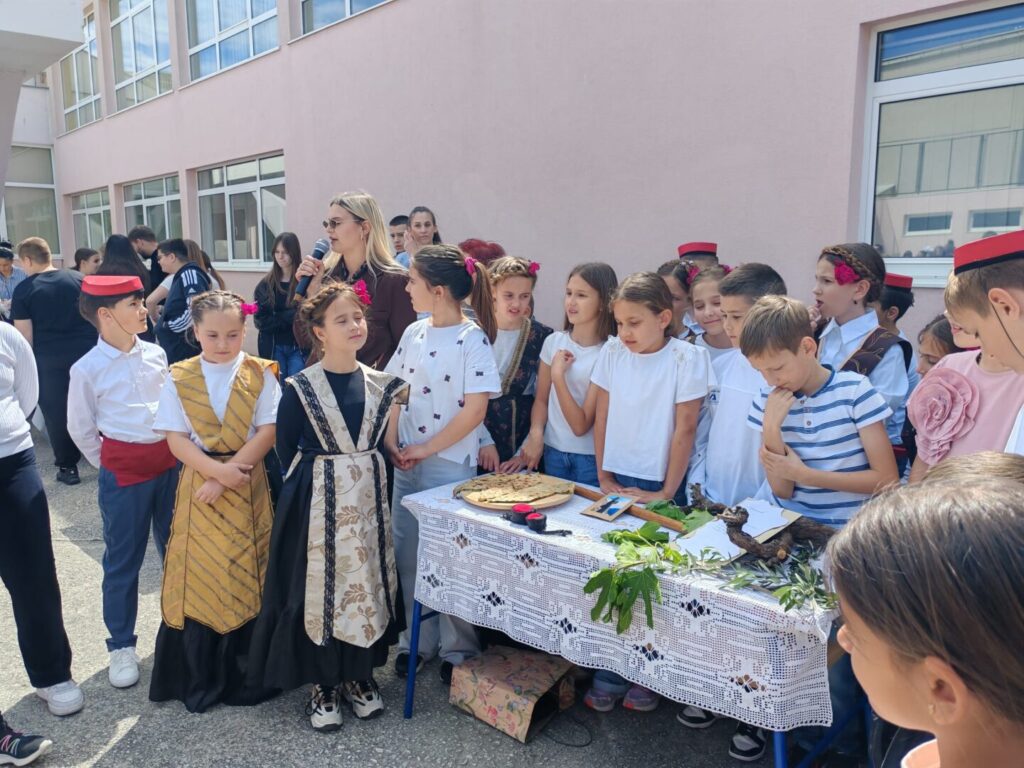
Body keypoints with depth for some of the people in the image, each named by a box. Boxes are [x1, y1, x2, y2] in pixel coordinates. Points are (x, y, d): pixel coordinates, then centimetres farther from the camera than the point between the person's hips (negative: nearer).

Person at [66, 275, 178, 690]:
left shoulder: (155, 353, 1)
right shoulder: (87, 369, -10)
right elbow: (80, 429, 0)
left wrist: (176, 450, 10)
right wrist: (110, 467, 4)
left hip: (169, 461, 4)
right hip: (123, 470, -4)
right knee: (123, 561, 8)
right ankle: (121, 644, 24)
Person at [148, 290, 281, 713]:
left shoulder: (261, 375, -1)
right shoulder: (179, 378, 2)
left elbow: (268, 432, -9)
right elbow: (176, 439, -3)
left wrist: (228, 477, -16)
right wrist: (217, 470, -17)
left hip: (248, 487, -1)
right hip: (199, 485, 1)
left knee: (248, 576, 5)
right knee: (198, 578, 5)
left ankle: (248, 673, 21)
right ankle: (200, 679, 21)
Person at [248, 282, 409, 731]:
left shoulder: (380, 384, 2)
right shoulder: (300, 388, -9)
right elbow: (286, 449, -1)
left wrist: (367, 478, 2)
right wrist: (309, 487, -1)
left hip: (368, 499, 4)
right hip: (317, 503, -3)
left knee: (367, 583, 10)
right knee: (319, 587, 4)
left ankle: (359, 676, 28)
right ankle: (324, 684, 22)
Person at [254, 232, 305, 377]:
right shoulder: (265, 284, 6)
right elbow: (260, 320, -1)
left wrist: (277, 318, -20)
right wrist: (290, 316, -12)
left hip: (299, 347, -3)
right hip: (273, 348, 3)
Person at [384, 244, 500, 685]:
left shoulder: (472, 339, -13)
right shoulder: (413, 334, 5)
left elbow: (475, 410, -17)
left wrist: (427, 448, -14)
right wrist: (391, 441, -2)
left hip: (451, 464, -6)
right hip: (407, 463, 6)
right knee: (408, 554, 14)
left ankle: (457, 649, 26)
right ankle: (417, 640, 32)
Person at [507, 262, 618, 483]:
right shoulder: (554, 342, 0)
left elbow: (581, 425, -16)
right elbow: (541, 399, 7)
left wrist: (558, 375, -21)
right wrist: (536, 435, -10)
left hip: (590, 458, -4)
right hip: (552, 452, 4)